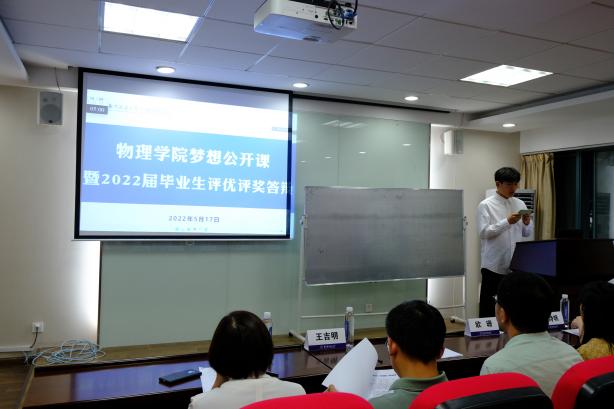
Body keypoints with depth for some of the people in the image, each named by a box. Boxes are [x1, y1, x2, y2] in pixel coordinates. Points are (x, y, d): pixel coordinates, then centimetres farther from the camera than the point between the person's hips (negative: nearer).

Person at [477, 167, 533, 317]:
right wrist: (507, 222, -21)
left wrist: (527, 223, -7)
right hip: (494, 266, -4)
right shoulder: (486, 205, -4)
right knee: (489, 308, 3)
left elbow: (527, 233, 14)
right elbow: (483, 232, -14)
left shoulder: (520, 204, 11)